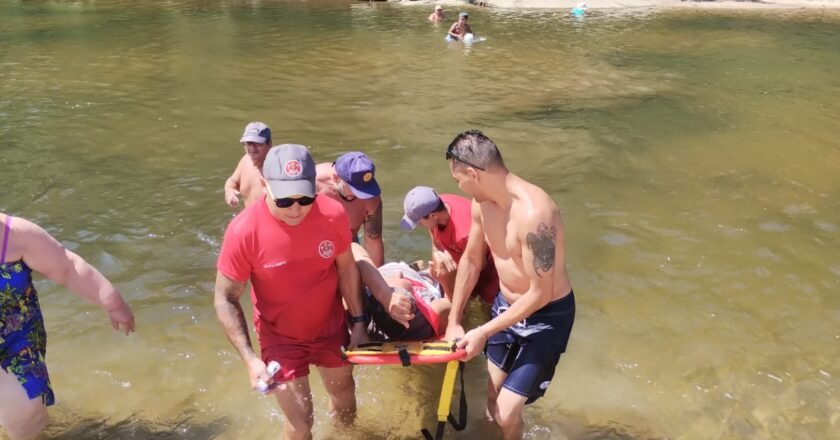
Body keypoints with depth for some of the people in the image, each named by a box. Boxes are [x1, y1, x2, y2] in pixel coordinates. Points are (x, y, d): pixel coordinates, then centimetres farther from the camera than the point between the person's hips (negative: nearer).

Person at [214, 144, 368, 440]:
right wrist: (249, 358, -26)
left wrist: (358, 322, 0)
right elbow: (226, 300, -18)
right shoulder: (243, 231, -29)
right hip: (281, 337, -3)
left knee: (345, 401, 25)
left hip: (331, 327, 3)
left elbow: (346, 267, -3)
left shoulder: (333, 214, -22)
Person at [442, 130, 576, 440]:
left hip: (546, 316, -7)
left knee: (506, 414, -6)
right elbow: (471, 261, 7)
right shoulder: (482, 204, -8)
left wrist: (482, 332, -20)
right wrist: (454, 321, 10)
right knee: (493, 395, 19)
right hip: (506, 305, 7)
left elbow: (540, 295, -27)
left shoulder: (534, 213, -33)